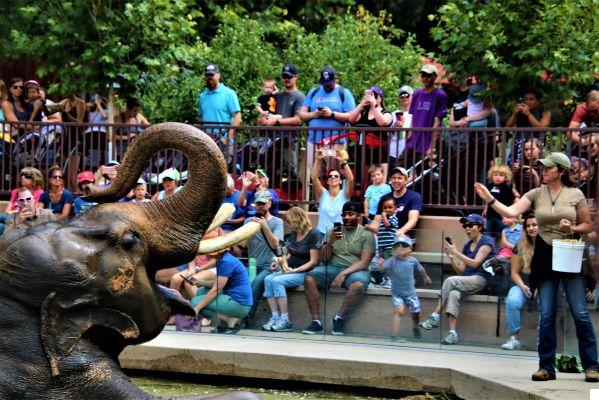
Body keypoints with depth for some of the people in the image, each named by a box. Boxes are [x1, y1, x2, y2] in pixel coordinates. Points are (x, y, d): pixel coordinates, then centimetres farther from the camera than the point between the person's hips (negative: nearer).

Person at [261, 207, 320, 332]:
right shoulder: (293, 234, 14)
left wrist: (295, 270, -18)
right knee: (268, 279, -19)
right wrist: (280, 261, 5)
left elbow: (313, 261, -14)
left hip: (305, 273, -8)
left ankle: (285, 320, -27)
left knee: (277, 281, -29)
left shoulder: (313, 235, -11)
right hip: (289, 270, 8)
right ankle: (275, 317, -24)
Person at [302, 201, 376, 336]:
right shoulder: (333, 232, 15)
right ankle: (316, 321, -24)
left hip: (354, 270, -3)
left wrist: (343, 274, -19)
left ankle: (339, 318, -22)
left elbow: (364, 263, -7)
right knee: (309, 278, -25)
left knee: (358, 285, -39)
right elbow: (324, 259, 10)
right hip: (332, 268, 3)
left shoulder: (366, 235, 4)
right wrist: (330, 242, -9)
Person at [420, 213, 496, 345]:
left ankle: (435, 317, -22)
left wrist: (455, 252, -12)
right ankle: (452, 333, -38)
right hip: (466, 281, 6)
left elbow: (475, 263, -11)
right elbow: (460, 271, 17)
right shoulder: (467, 246, 21)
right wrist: (452, 257, 2)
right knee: (453, 294, -28)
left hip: (480, 280, -6)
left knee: (450, 281, -29)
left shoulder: (487, 242, 0)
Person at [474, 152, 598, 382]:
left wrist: (572, 228, -13)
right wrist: (489, 199, -22)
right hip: (544, 257, 2)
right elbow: (511, 212, -10)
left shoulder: (575, 195, 0)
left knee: (580, 312, -4)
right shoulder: (536, 194, 3)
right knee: (546, 316, 4)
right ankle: (546, 367, 10)